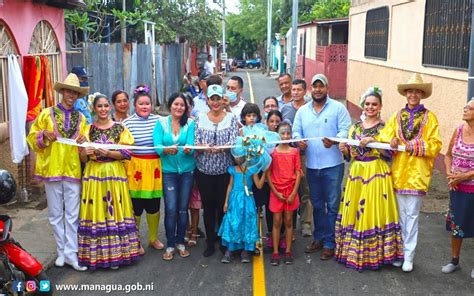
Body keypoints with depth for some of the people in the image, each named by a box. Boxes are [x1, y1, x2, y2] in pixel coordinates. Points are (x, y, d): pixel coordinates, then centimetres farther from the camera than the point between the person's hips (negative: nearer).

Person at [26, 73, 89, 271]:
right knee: (56, 215, 7)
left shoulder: (81, 118, 11)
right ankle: (62, 251, 19)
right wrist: (43, 134, -15)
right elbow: (32, 138, 5)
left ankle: (71, 254, 7)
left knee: (72, 216, 1)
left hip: (73, 171, 1)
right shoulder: (47, 114, 4)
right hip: (51, 170, -1)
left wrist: (83, 142, -8)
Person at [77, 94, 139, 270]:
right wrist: (85, 153, -16)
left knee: (115, 211, 0)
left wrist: (108, 153, -18)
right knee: (95, 213, 1)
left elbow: (126, 154, -4)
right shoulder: (88, 129, 7)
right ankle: (95, 254, 11)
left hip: (115, 174, -1)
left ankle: (115, 254, 10)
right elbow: (83, 159, 5)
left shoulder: (120, 128, 2)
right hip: (93, 175, 1)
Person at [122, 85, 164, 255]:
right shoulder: (127, 122, -4)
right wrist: (125, 169, -9)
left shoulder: (158, 120, 3)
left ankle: (153, 238, 31)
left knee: (154, 204, 12)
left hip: (155, 166, 3)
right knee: (136, 205, 5)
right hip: (136, 167, -2)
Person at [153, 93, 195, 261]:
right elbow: (157, 146, -11)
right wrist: (167, 149, -31)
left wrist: (187, 149, -34)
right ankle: (170, 245, 9)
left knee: (183, 208, 8)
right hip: (168, 170, -1)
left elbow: (191, 145, -11)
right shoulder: (161, 122, -1)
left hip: (187, 170, 1)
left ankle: (180, 242, 23)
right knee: (170, 209, -5)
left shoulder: (190, 123, -1)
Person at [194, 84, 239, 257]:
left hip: (224, 170, -1)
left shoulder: (231, 118, 1)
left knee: (223, 206, 5)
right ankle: (210, 243, 21)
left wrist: (221, 148, -29)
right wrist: (203, 146, -23)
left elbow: (234, 141, -9)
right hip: (204, 170, 1)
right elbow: (195, 141, -1)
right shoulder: (200, 118, 5)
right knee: (208, 207, 8)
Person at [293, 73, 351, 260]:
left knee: (332, 205, 1)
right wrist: (298, 141, -14)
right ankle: (319, 238, 30)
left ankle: (330, 243, 11)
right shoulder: (302, 111, 11)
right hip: (311, 165, 4)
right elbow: (296, 131, 10)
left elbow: (345, 130, -9)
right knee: (317, 204, 16)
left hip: (333, 165, -4)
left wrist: (334, 141, -29)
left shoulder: (338, 108, -3)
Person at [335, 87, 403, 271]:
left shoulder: (385, 128, -2)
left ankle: (373, 255, 9)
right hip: (356, 174, 4)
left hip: (377, 175, -4)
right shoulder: (355, 127, 11)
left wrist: (373, 142, -21)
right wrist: (344, 150, -7)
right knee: (353, 212, 7)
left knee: (374, 212, -3)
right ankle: (352, 252, 19)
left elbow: (389, 154, -10)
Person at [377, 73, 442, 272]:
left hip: (416, 173, -3)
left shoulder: (429, 118, 1)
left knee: (412, 216, 1)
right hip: (398, 172, 3)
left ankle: (409, 257, 9)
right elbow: (384, 135, 1)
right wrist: (391, 140, -20)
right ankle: (400, 253, 22)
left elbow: (435, 145, -4)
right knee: (401, 215, 11)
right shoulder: (397, 117, 12)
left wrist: (414, 146, -16)